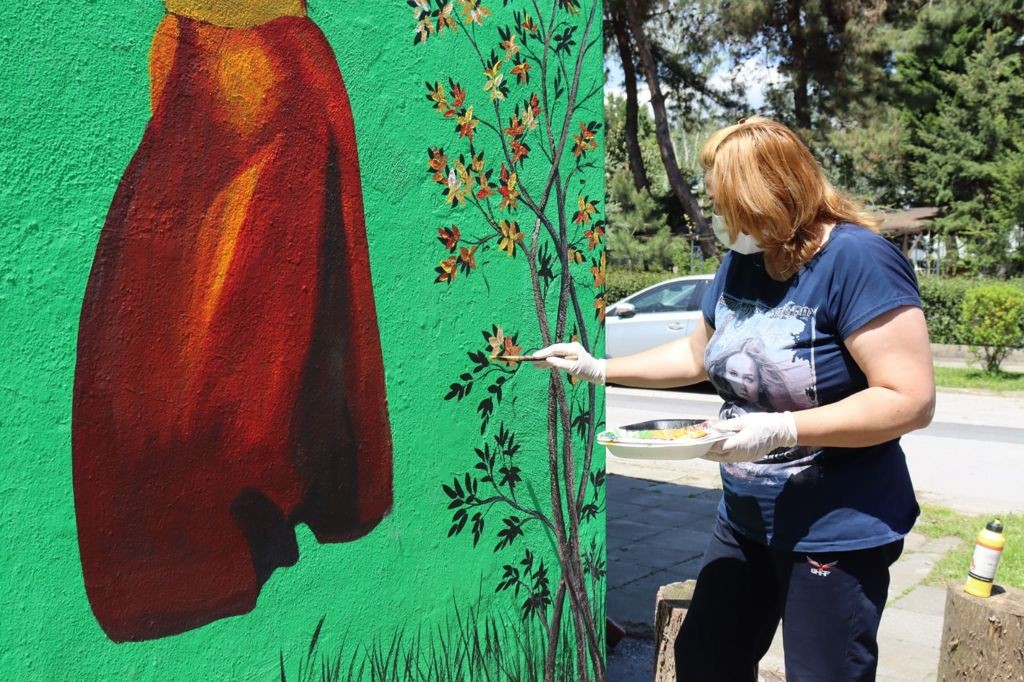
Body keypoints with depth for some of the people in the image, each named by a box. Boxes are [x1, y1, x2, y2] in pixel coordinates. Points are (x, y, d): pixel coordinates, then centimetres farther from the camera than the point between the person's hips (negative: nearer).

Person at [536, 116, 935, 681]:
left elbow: (912, 401, -24)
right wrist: (597, 369, 14)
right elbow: (699, 355, 18)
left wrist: (780, 429, -30)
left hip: (836, 532, -7)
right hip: (744, 520, 8)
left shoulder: (855, 259, -20)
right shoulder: (740, 262, 4)